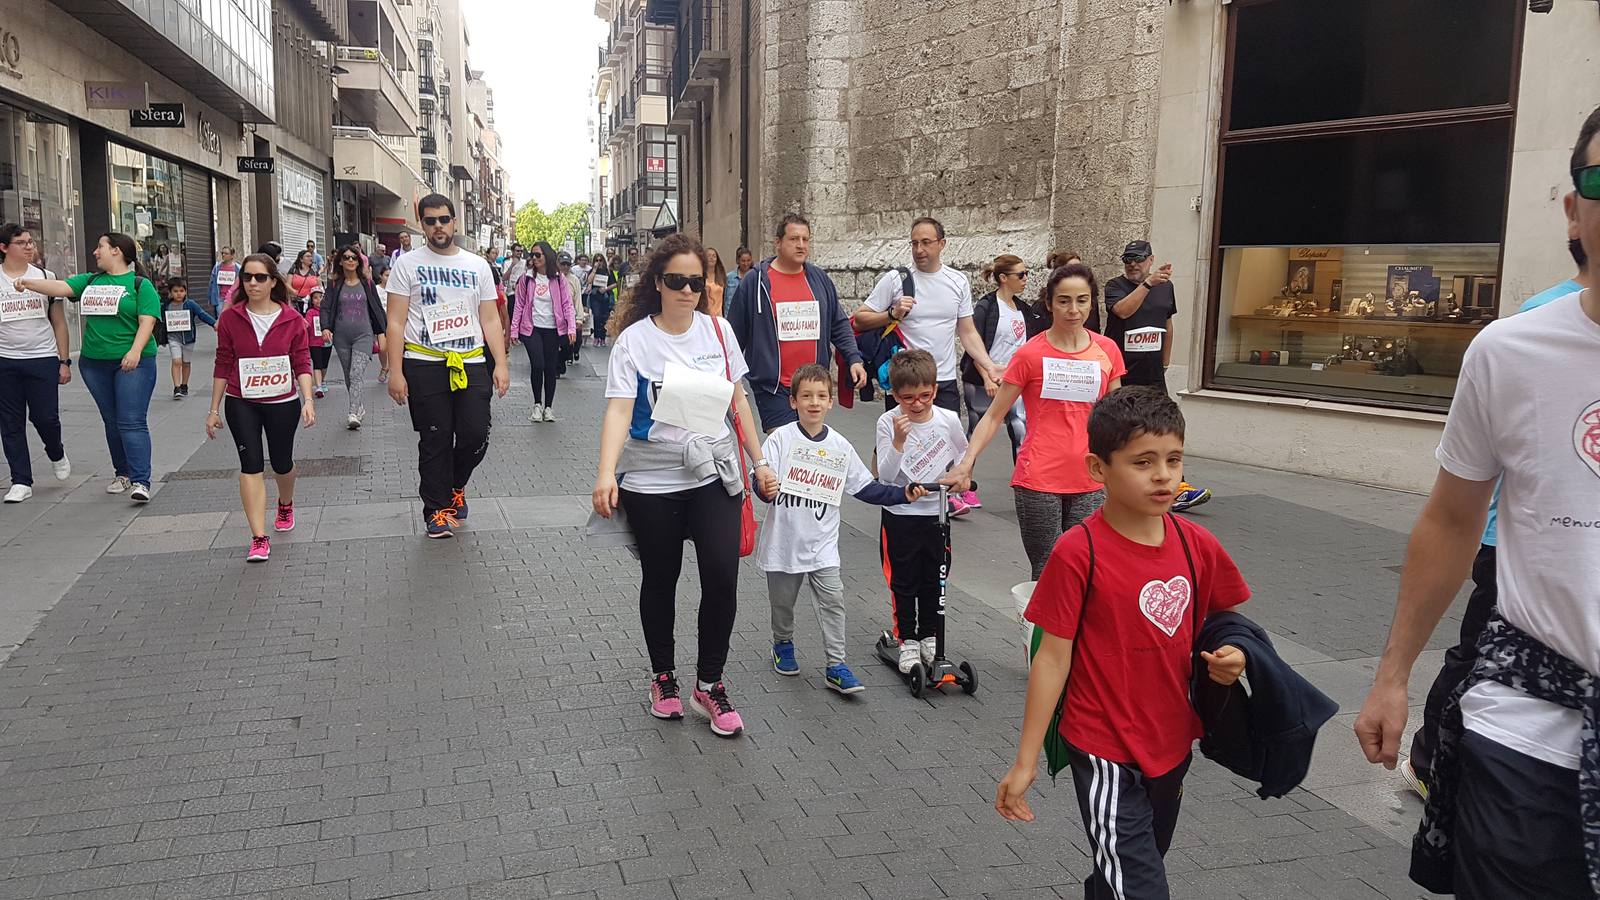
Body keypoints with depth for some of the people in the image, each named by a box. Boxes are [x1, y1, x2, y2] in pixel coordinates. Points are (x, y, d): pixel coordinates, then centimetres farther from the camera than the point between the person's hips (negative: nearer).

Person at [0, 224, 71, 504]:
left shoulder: (44, 277, 5)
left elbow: (59, 322, 8)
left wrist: (65, 361, 3)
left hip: (43, 358, 0)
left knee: (45, 417, -2)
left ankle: (56, 453, 31)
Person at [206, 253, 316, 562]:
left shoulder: (292, 319, -5)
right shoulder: (230, 318, -3)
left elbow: (302, 363, -3)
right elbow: (223, 365, 2)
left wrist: (308, 400, -15)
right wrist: (214, 409, 4)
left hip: (283, 403, 0)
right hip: (241, 403, 0)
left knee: (282, 462, 14)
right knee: (251, 464, -9)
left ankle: (285, 505, 48)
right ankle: (259, 538, -9)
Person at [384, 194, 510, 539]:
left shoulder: (477, 265, 11)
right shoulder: (407, 264, 3)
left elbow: (490, 320, 10)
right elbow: (396, 322, 0)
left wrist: (501, 364, 0)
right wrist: (395, 372, -7)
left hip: (471, 364, 2)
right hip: (425, 365, -2)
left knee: (476, 436, -1)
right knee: (435, 442, 2)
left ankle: (455, 485, 28)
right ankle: (437, 510, 16)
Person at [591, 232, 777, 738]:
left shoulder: (718, 331, 2)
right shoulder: (634, 340, -8)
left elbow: (738, 401, 10)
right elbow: (619, 410, -18)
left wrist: (760, 461, 9)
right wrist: (606, 475, -31)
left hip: (714, 474, 2)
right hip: (652, 482, -2)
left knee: (722, 577, -7)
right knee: (660, 581, 12)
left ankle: (709, 683, 13)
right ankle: (663, 677, 33)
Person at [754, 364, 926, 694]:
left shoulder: (840, 446, 2)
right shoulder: (781, 438, -7)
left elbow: (866, 488, 7)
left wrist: (904, 494, -1)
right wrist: (766, 489, -37)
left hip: (822, 542, 1)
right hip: (784, 539, -1)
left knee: (833, 600, -6)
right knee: (782, 602, 15)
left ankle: (836, 666, 0)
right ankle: (783, 646, 40)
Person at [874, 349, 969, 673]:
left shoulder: (948, 420, -7)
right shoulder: (888, 422, -13)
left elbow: (964, 455, 13)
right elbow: (886, 475, -18)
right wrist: (898, 441, -30)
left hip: (937, 513, 2)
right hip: (900, 516, -2)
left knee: (934, 580, 13)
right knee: (903, 582, 8)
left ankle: (929, 637, 29)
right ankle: (907, 640, 21)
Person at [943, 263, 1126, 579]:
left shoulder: (1107, 350, 5)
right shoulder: (1030, 355, -5)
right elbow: (994, 416, -2)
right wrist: (967, 463, -14)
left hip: (1089, 483, 3)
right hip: (1039, 481, -3)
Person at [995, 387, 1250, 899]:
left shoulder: (1198, 546, -4)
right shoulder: (1078, 554, -19)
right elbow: (1053, 657, -14)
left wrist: (1230, 656, -12)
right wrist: (1026, 761, -11)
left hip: (1173, 746, 6)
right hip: (1106, 754, -6)